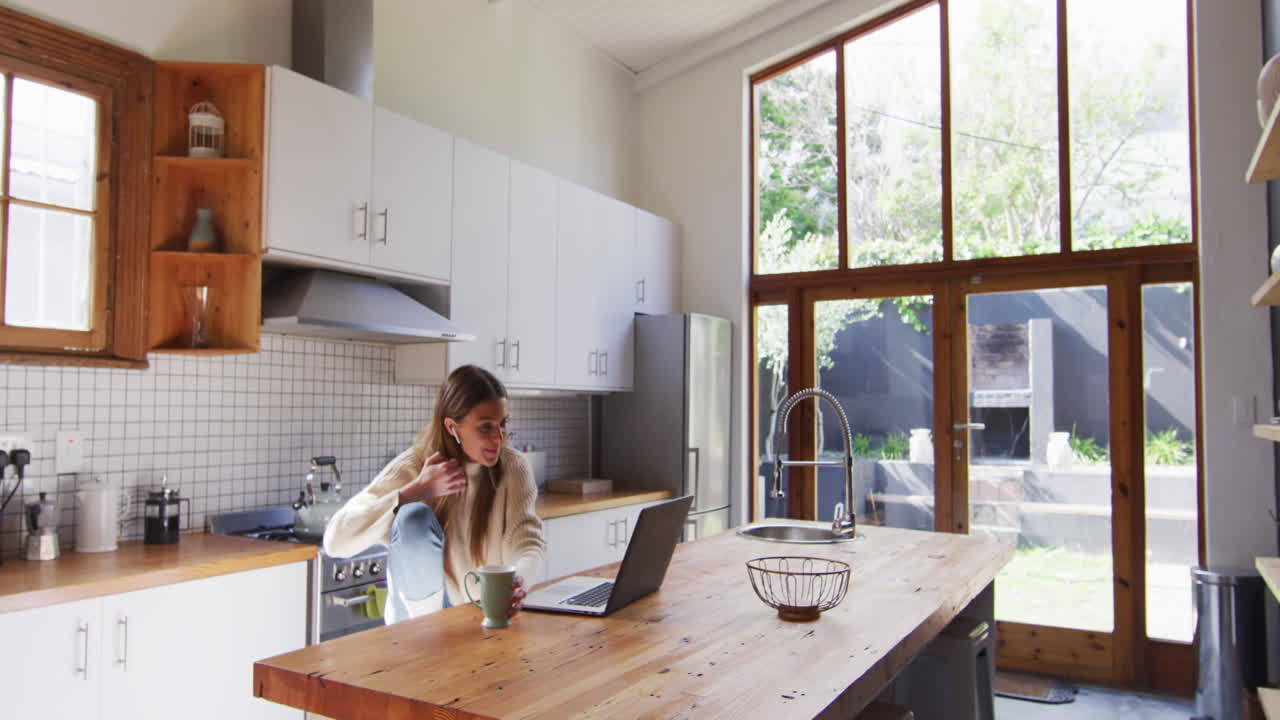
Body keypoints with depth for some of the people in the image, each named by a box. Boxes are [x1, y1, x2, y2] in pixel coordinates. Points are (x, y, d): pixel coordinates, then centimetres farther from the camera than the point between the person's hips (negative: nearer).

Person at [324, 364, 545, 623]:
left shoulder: (513, 468, -7)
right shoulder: (411, 467, -13)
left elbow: (528, 543, -17)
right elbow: (336, 541, -21)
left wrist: (516, 580, -41)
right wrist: (417, 490, -28)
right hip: (415, 623, -1)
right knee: (415, 517, -24)